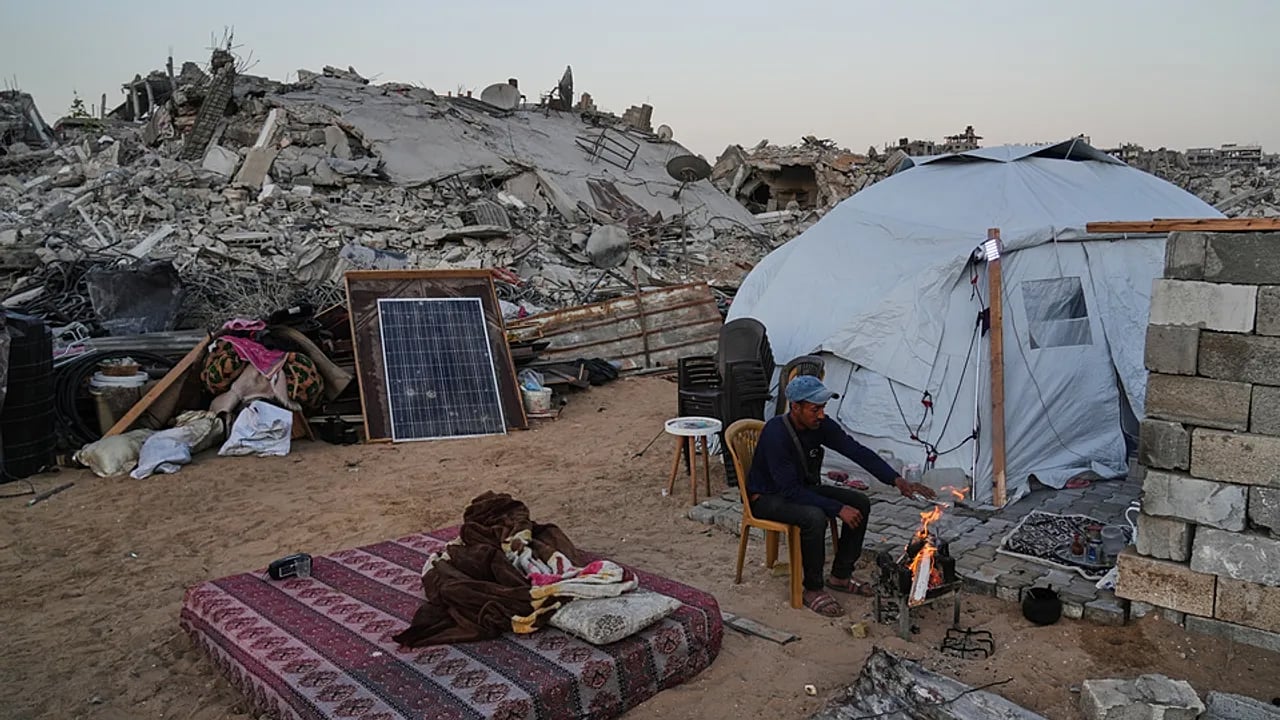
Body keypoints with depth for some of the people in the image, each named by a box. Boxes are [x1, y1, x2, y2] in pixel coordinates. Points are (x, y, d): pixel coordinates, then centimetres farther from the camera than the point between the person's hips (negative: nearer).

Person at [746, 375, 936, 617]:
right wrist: (838, 509, -31)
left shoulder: (820, 425, -11)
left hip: (802, 488, 8)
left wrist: (897, 481, -25)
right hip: (767, 497, -8)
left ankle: (840, 575, 8)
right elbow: (790, 491, -31)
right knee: (814, 517, -35)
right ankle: (813, 590, -14)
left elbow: (857, 451, -13)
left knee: (860, 503, -4)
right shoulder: (776, 434, -32)